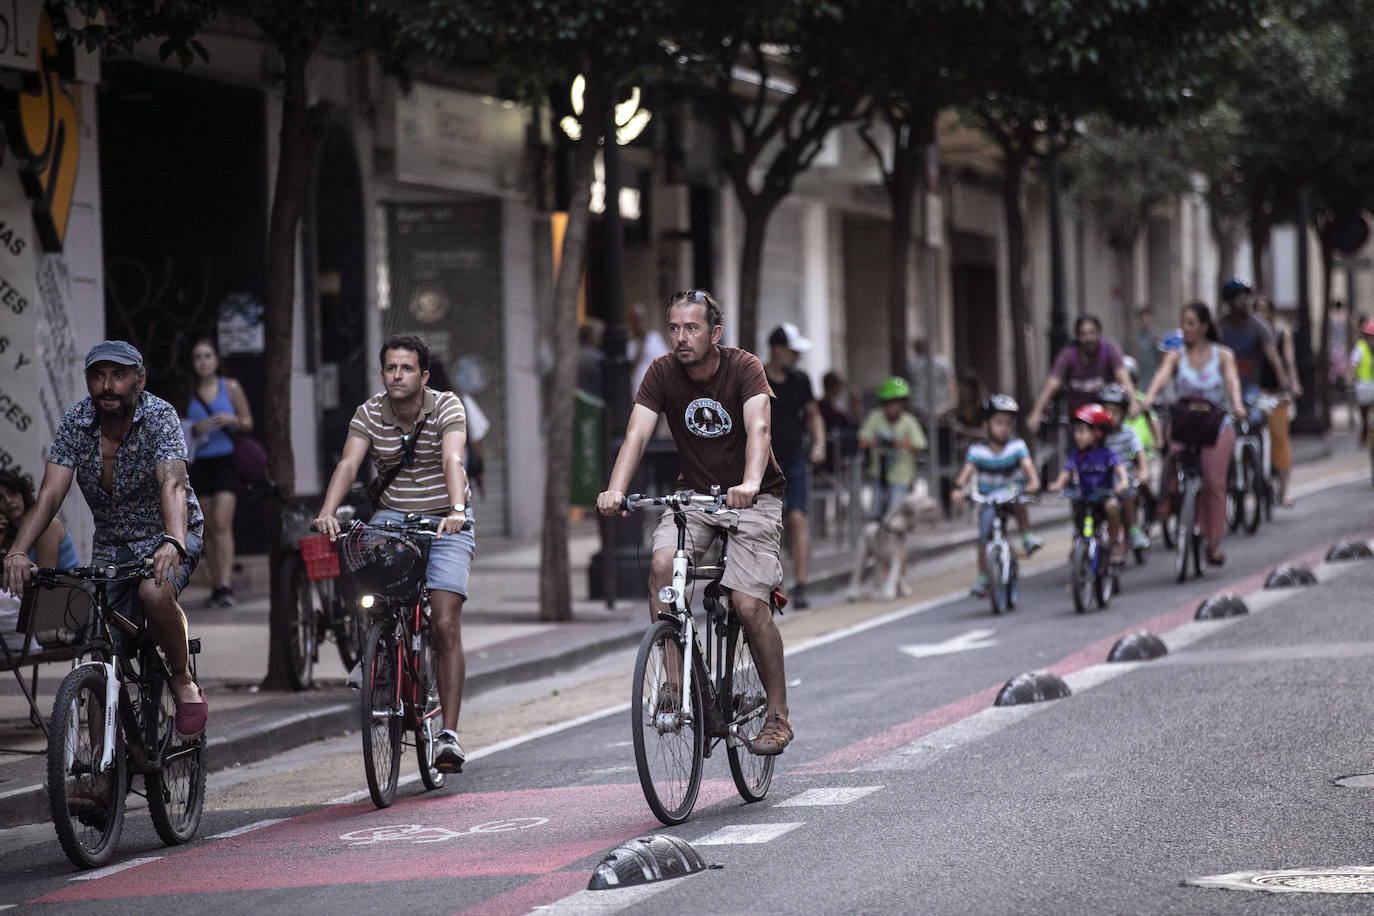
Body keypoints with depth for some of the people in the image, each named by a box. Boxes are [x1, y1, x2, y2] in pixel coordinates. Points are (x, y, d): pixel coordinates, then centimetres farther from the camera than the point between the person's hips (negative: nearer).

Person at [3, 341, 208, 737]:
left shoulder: (159, 416, -20)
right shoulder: (76, 421, -11)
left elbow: (172, 485, -34)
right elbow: (51, 492, -19)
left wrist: (173, 544, -53)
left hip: (166, 536, -4)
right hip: (111, 544, 4)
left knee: (154, 592, -35)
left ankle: (184, 684, -11)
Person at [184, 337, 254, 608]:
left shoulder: (231, 388, 4)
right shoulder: (188, 392, 8)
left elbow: (248, 424, 8)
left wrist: (233, 420, -13)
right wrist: (195, 429, -9)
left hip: (226, 461, -3)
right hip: (199, 463, 3)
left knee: (222, 523, -15)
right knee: (209, 528, 4)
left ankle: (225, 585, -21)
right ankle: (215, 585, 9)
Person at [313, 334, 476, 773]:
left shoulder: (447, 407, -13)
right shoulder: (369, 413, -5)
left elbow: (452, 461, -29)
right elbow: (348, 463, -18)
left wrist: (456, 511, -47)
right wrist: (327, 512, -37)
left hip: (444, 522, -3)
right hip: (393, 515, 3)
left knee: (446, 625, -14)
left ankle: (449, 733, -11)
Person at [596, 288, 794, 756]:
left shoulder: (744, 367, -18)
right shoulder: (662, 372, -9)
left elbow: (758, 429, -33)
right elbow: (637, 434, -18)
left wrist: (749, 484, -52)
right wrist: (615, 489, -37)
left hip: (752, 497, -3)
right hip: (694, 492, 3)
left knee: (749, 605, -15)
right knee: (662, 563, -25)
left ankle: (778, 714, 1)